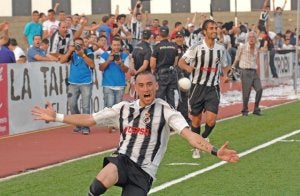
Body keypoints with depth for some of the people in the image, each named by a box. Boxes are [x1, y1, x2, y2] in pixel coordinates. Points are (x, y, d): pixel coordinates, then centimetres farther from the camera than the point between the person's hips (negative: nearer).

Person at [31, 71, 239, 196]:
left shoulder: (166, 111, -2)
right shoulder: (124, 108, 11)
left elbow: (189, 135, -15)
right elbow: (89, 119, 18)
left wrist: (215, 151, -31)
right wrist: (56, 117, 15)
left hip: (143, 172, -2)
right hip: (122, 159, 2)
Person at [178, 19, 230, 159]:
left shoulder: (221, 48, 3)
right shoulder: (196, 47, -8)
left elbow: (224, 65, 18)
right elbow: (181, 62, -6)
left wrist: (225, 74, -3)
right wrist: (187, 67, -28)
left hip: (213, 88, 2)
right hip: (198, 86, -2)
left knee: (211, 119, -11)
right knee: (196, 120, 5)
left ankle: (205, 137, 22)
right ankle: (197, 147, 26)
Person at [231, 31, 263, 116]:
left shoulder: (256, 49, 12)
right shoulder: (242, 47, -3)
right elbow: (237, 58, 6)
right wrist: (233, 67, 10)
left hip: (254, 72, 5)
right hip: (245, 72, -5)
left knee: (259, 89, -8)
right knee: (246, 92, -5)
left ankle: (256, 109, 4)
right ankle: (245, 111, 10)